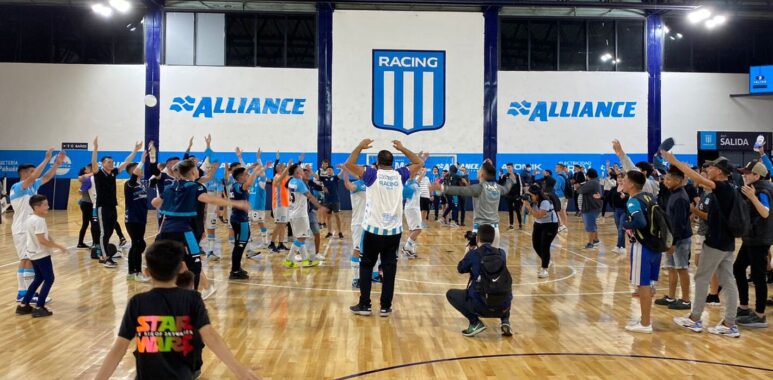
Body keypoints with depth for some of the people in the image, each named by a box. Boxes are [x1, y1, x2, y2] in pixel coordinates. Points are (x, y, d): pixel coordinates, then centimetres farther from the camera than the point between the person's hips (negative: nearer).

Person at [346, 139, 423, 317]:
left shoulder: (372, 174, -5)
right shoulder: (399, 175, 4)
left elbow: (349, 164, -5)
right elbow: (419, 163, 19)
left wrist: (360, 146, 5)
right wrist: (402, 148, 22)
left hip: (373, 229, -2)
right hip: (394, 230, 2)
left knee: (366, 266, 10)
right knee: (389, 268, 6)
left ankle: (364, 305, 9)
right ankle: (385, 307, 8)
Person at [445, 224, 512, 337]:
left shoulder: (473, 254, -2)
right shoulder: (501, 253, 7)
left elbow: (461, 269, 18)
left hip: (481, 306, -4)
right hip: (503, 307, 4)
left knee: (450, 294, 18)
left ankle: (475, 322, 3)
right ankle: (505, 321, 16)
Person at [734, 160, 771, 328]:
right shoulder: (753, 189, 12)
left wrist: (753, 197, -45)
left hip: (759, 239, -11)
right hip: (751, 238, 11)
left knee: (758, 276, -8)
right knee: (738, 269, 16)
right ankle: (745, 308, 24)